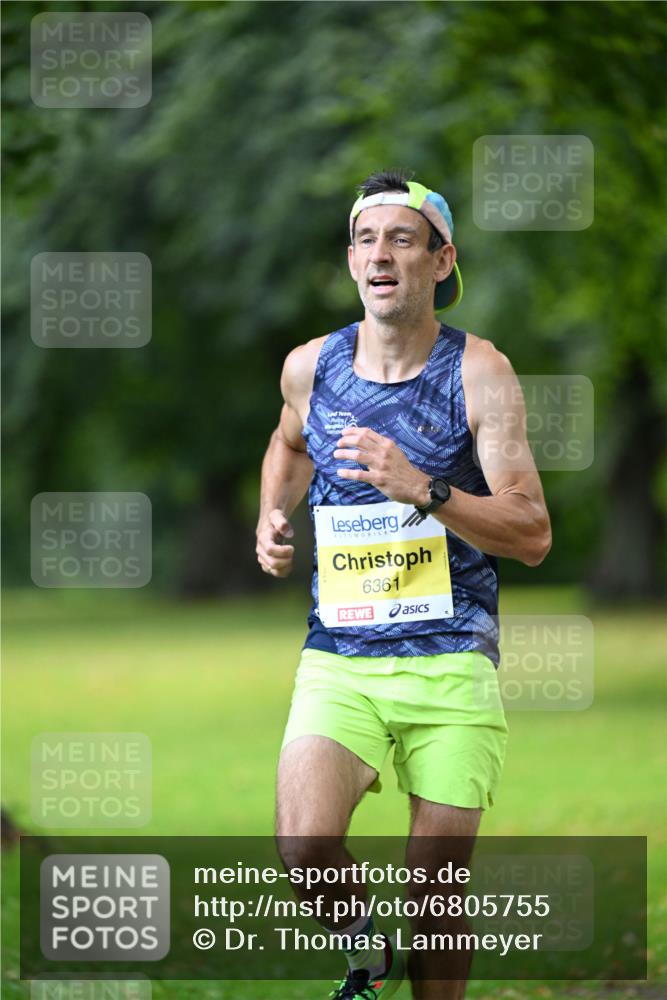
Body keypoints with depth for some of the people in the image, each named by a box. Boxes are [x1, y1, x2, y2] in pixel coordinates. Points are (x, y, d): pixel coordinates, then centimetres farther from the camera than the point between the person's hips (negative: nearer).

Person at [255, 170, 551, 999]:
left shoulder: (478, 372, -4)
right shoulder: (310, 367, 6)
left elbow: (532, 536, -9)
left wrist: (420, 490, -22)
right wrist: (273, 517, 12)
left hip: (451, 661, -2)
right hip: (337, 662, 2)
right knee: (305, 845, -21)